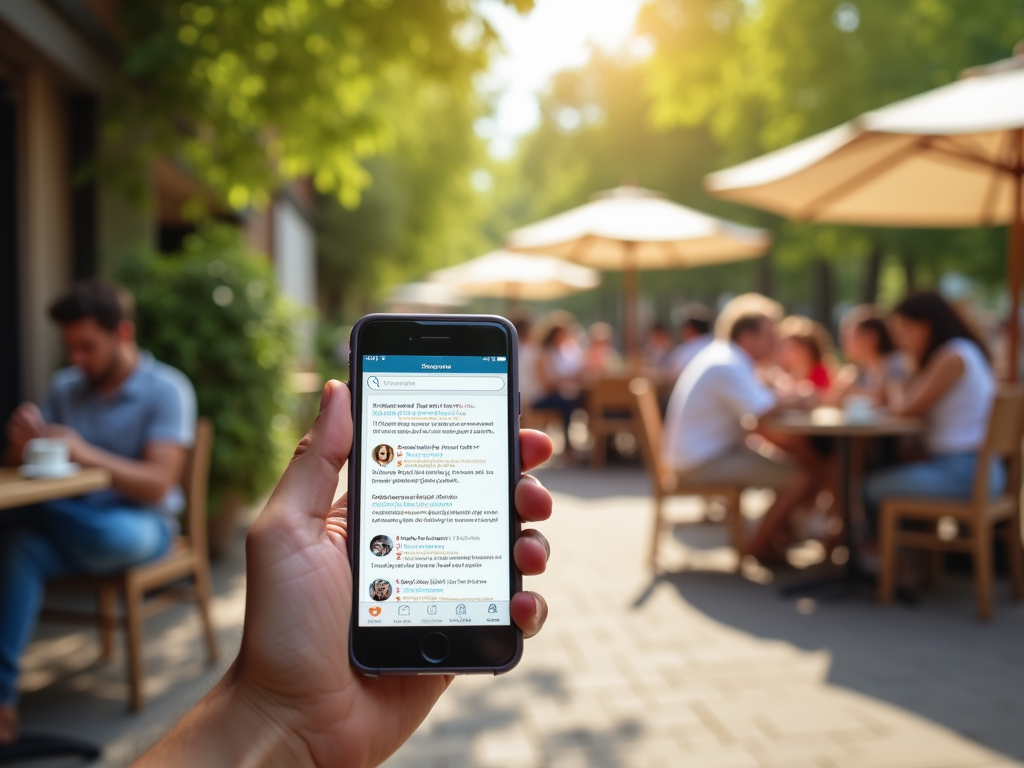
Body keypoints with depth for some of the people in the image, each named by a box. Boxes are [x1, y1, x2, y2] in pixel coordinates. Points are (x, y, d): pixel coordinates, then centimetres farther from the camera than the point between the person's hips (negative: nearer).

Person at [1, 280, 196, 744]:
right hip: (75, 521, 5)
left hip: (140, 524, -4)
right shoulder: (65, 387, 8)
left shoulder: (167, 390, -9)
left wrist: (88, 455, -30)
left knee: (117, 535, -38)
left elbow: (158, 484, -17)